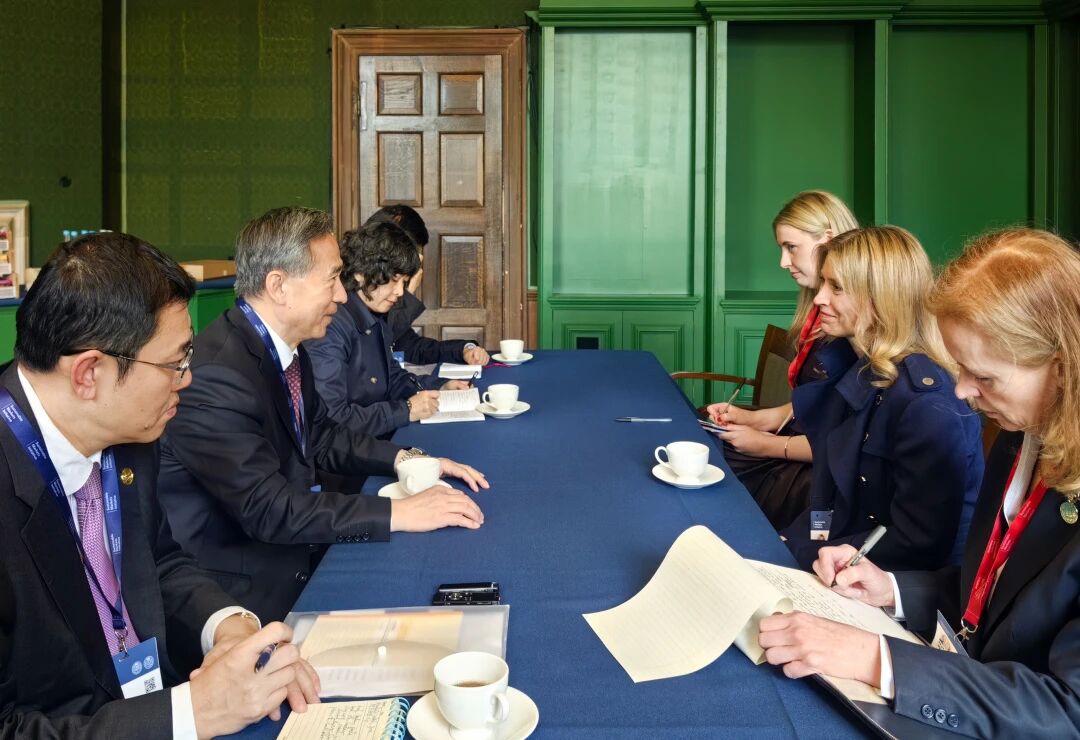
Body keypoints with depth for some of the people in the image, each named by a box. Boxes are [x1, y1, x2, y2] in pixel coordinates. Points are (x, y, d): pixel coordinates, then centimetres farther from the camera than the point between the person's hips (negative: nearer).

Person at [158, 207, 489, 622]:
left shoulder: (286, 347, 1)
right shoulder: (214, 375, -26)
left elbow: (319, 435, 14)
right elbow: (267, 509, -28)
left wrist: (404, 459, 0)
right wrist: (397, 513, -27)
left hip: (289, 554, 8)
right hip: (239, 588, -8)